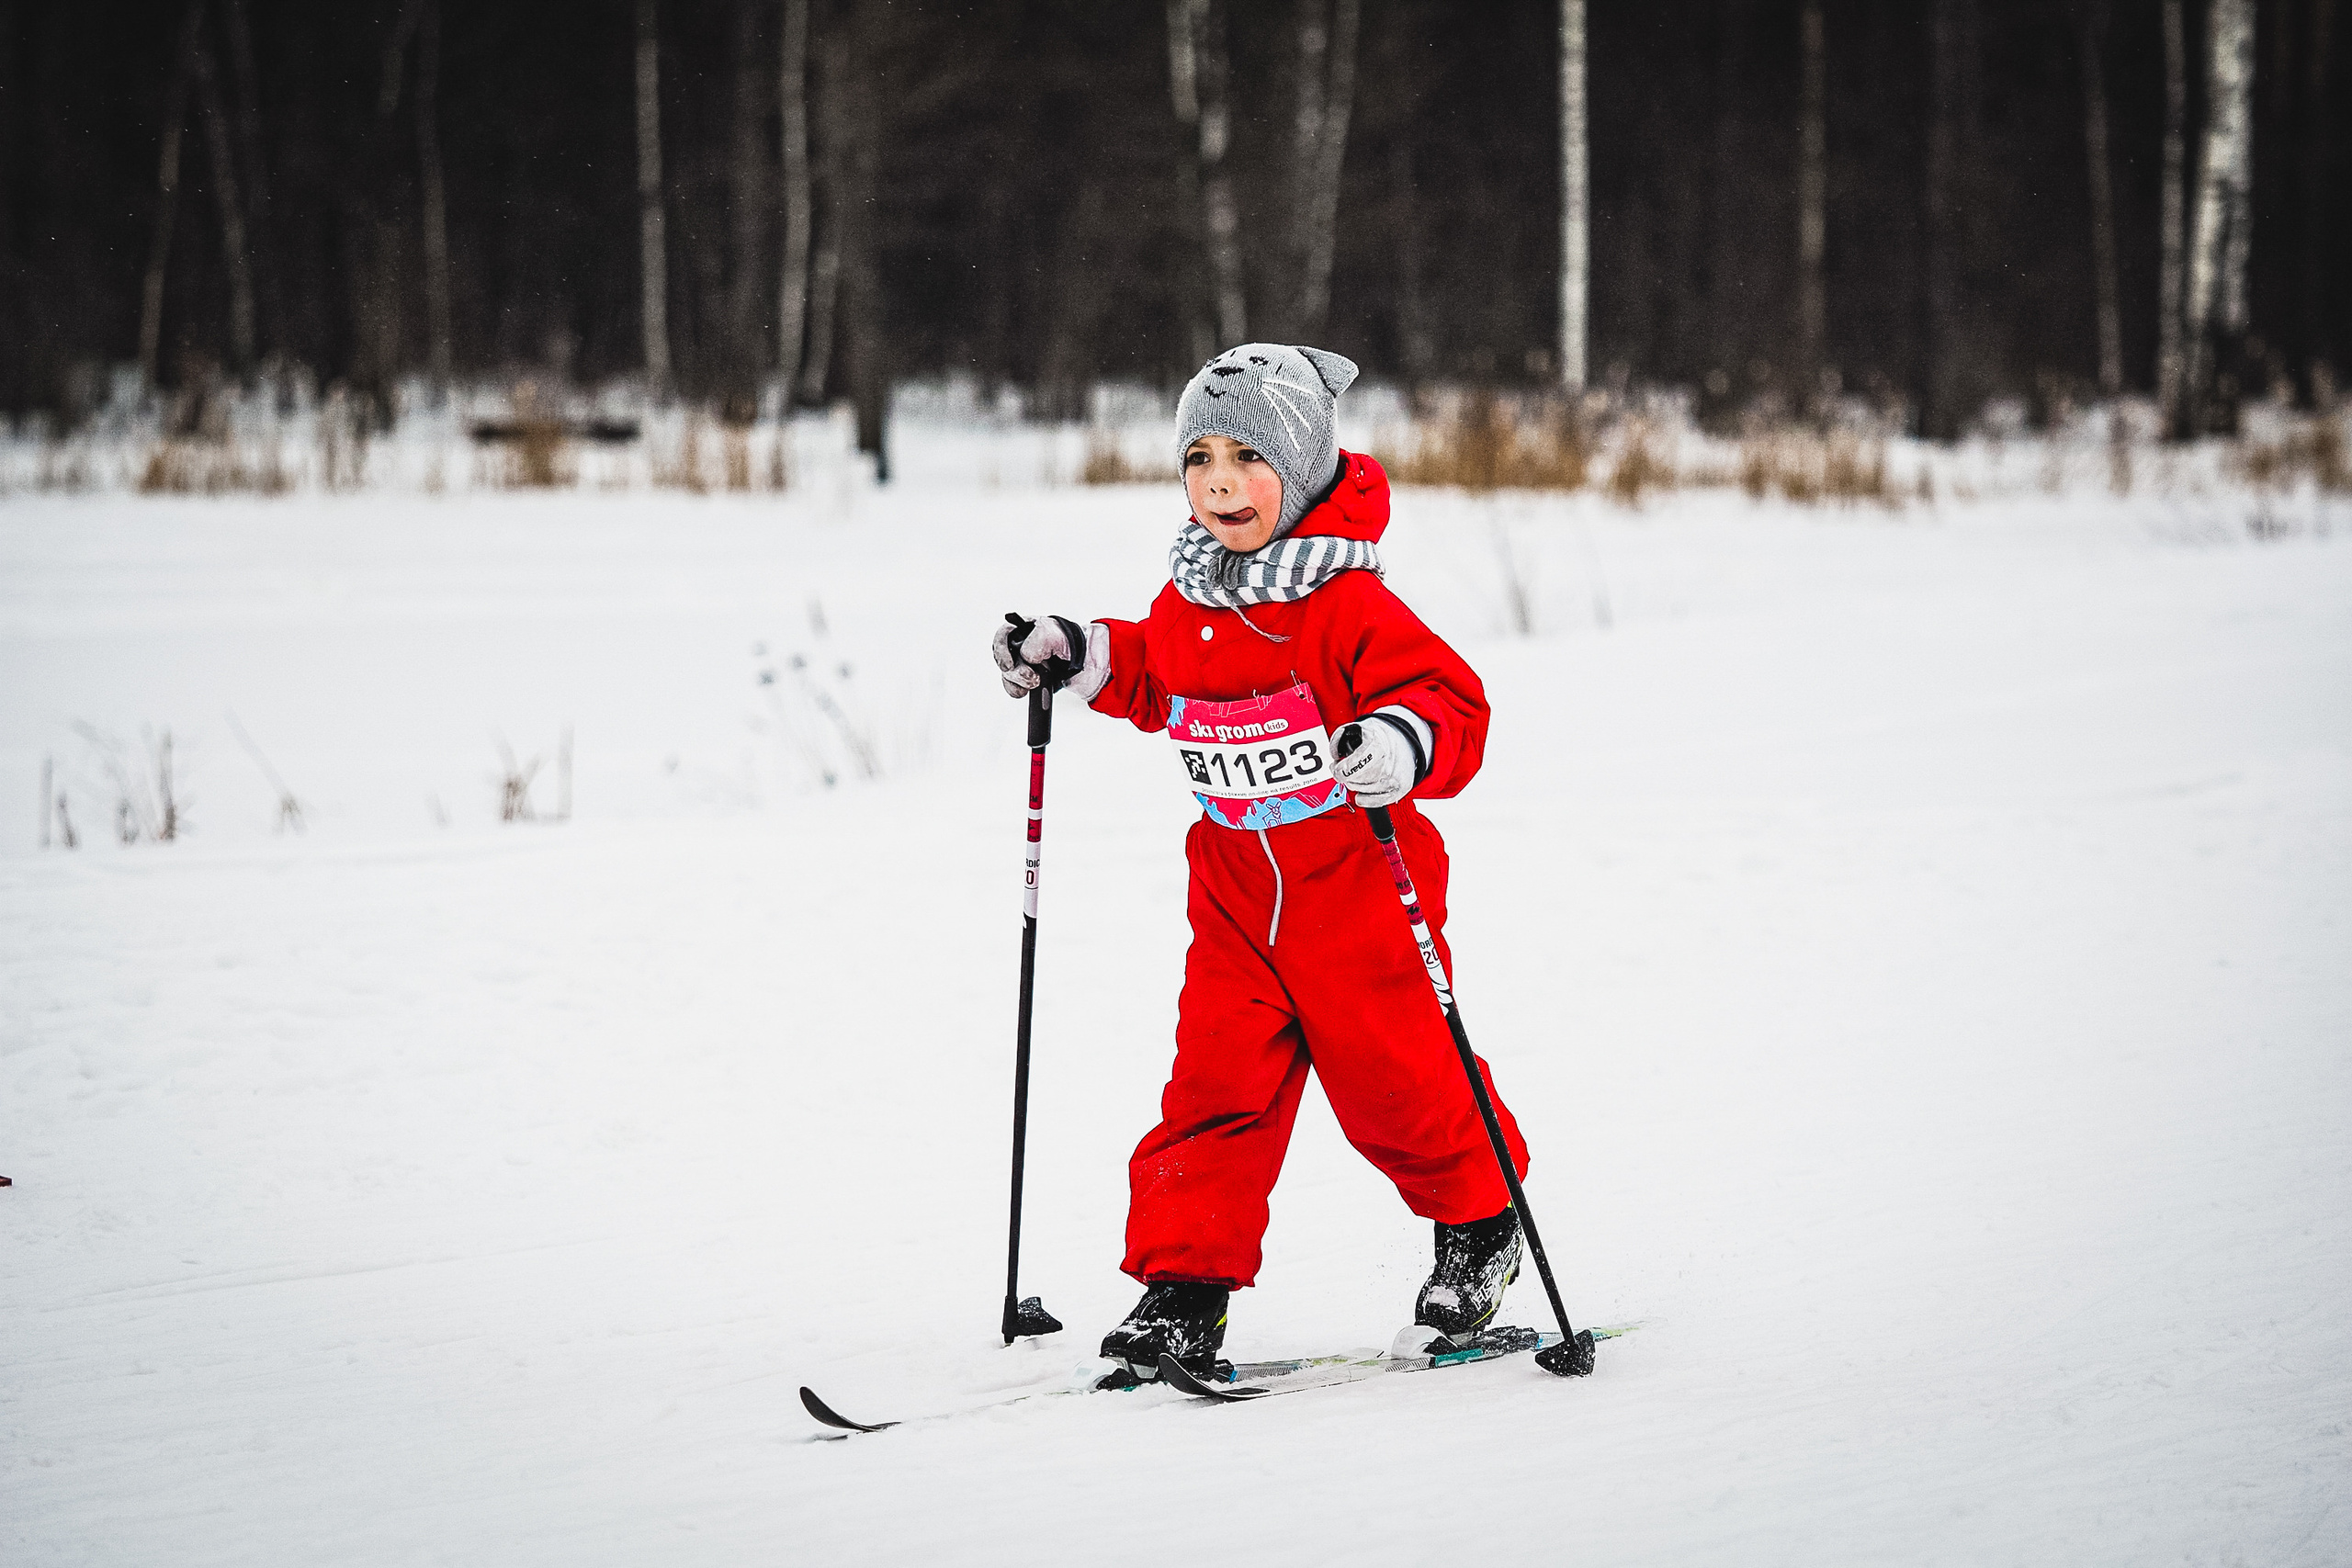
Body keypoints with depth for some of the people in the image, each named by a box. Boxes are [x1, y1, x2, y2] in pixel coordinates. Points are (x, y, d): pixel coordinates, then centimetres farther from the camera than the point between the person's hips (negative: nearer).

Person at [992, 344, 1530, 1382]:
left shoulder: (1348, 605, -17)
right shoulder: (1186, 605, 5)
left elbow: (1452, 702, -20)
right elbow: (1157, 681, 26)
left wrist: (1403, 743, -39)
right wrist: (1081, 658, 15)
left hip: (1356, 888, -5)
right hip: (1236, 896, 5)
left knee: (1393, 1078, 2)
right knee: (1217, 1083, -2)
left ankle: (1480, 1220, 28)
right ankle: (1187, 1279, 1)